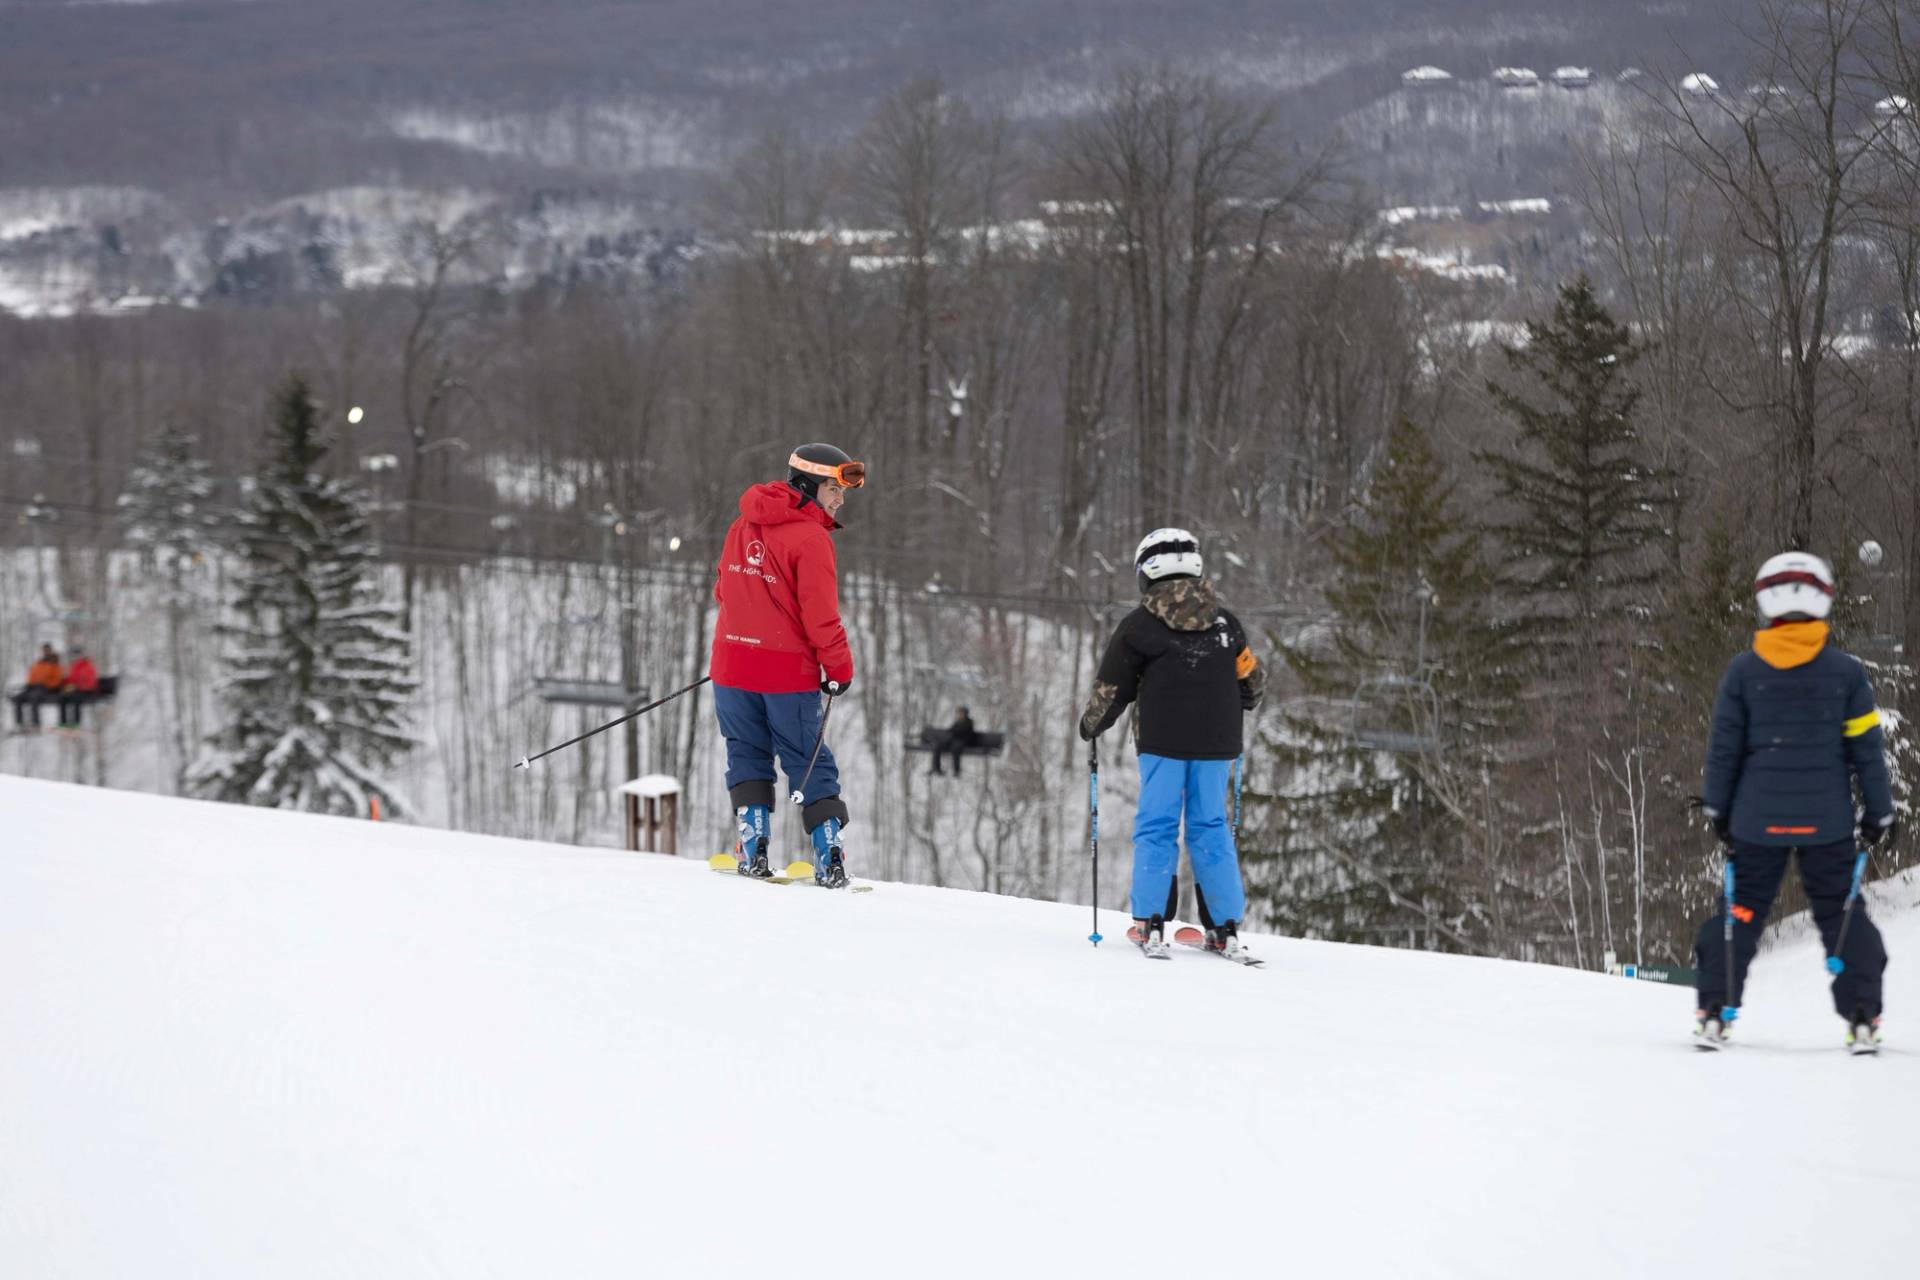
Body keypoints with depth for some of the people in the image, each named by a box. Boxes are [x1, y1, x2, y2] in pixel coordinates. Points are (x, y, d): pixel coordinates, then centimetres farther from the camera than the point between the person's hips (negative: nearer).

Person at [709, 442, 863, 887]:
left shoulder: (743, 525, 8)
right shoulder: (811, 538, -14)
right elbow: (820, 615, -16)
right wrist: (839, 667, -5)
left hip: (733, 663, 5)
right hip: (788, 671, -5)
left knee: (747, 753, 16)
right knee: (810, 762, 5)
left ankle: (753, 847, 4)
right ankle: (828, 855, 1)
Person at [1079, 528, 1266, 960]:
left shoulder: (1139, 626, -3)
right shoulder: (1226, 624, 7)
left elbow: (1110, 689, 2)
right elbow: (1251, 679, 18)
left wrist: (1090, 726, 20)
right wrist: (1240, 704, 41)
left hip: (1162, 744, -3)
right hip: (1216, 744, 3)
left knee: (1156, 827, 3)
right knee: (1211, 827, 8)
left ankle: (1149, 924, -3)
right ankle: (1227, 928, 5)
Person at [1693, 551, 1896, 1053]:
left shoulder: (1743, 670, -4)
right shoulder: (1845, 672, -5)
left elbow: (1724, 747, 0)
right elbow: (1867, 749, -1)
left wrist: (1717, 807, 11)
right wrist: (1879, 813, 8)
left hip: (1758, 820, 0)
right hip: (1827, 822, 0)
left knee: (1740, 911, 11)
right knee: (1842, 914, 9)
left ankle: (1713, 1015, 7)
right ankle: (1862, 1020, 3)